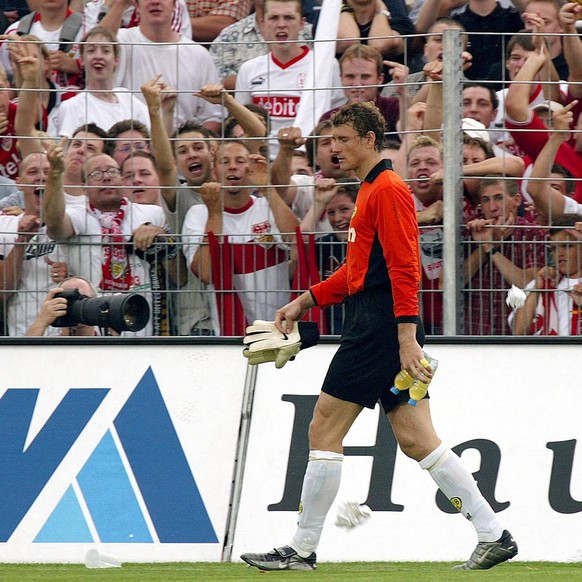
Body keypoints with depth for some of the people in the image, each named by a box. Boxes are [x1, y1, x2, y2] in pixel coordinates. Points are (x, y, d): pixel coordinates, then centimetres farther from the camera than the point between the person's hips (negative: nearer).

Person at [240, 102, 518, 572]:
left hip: (377, 331, -10)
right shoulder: (370, 190, 21)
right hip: (372, 328, 10)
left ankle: (302, 550, 0)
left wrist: (406, 338, -23)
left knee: (324, 430, -5)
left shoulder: (388, 190, -11)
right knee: (416, 439, 5)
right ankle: (494, 536, 3)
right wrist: (306, 302, 22)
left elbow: (404, 269, -18)